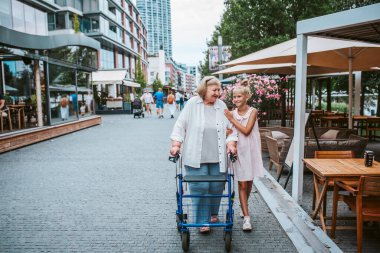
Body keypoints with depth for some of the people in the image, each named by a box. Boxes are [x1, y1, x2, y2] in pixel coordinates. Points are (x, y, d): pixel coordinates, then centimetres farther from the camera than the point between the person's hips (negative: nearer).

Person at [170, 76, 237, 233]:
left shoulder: (222, 106, 7)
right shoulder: (192, 104, -1)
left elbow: (230, 128, 12)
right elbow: (180, 125, 0)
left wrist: (231, 144, -2)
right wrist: (176, 145, -8)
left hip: (217, 157, 3)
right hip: (196, 157, -3)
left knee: (216, 187, 10)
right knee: (200, 188, -2)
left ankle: (213, 214, 35)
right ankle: (202, 221, 13)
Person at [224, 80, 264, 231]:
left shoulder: (252, 112, -7)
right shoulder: (232, 113, 0)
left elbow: (246, 131, -18)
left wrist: (232, 119, -17)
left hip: (251, 151, 0)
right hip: (238, 151, 0)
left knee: (249, 182, 14)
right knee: (242, 185, -1)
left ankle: (243, 207, 39)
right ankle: (246, 217, 4)